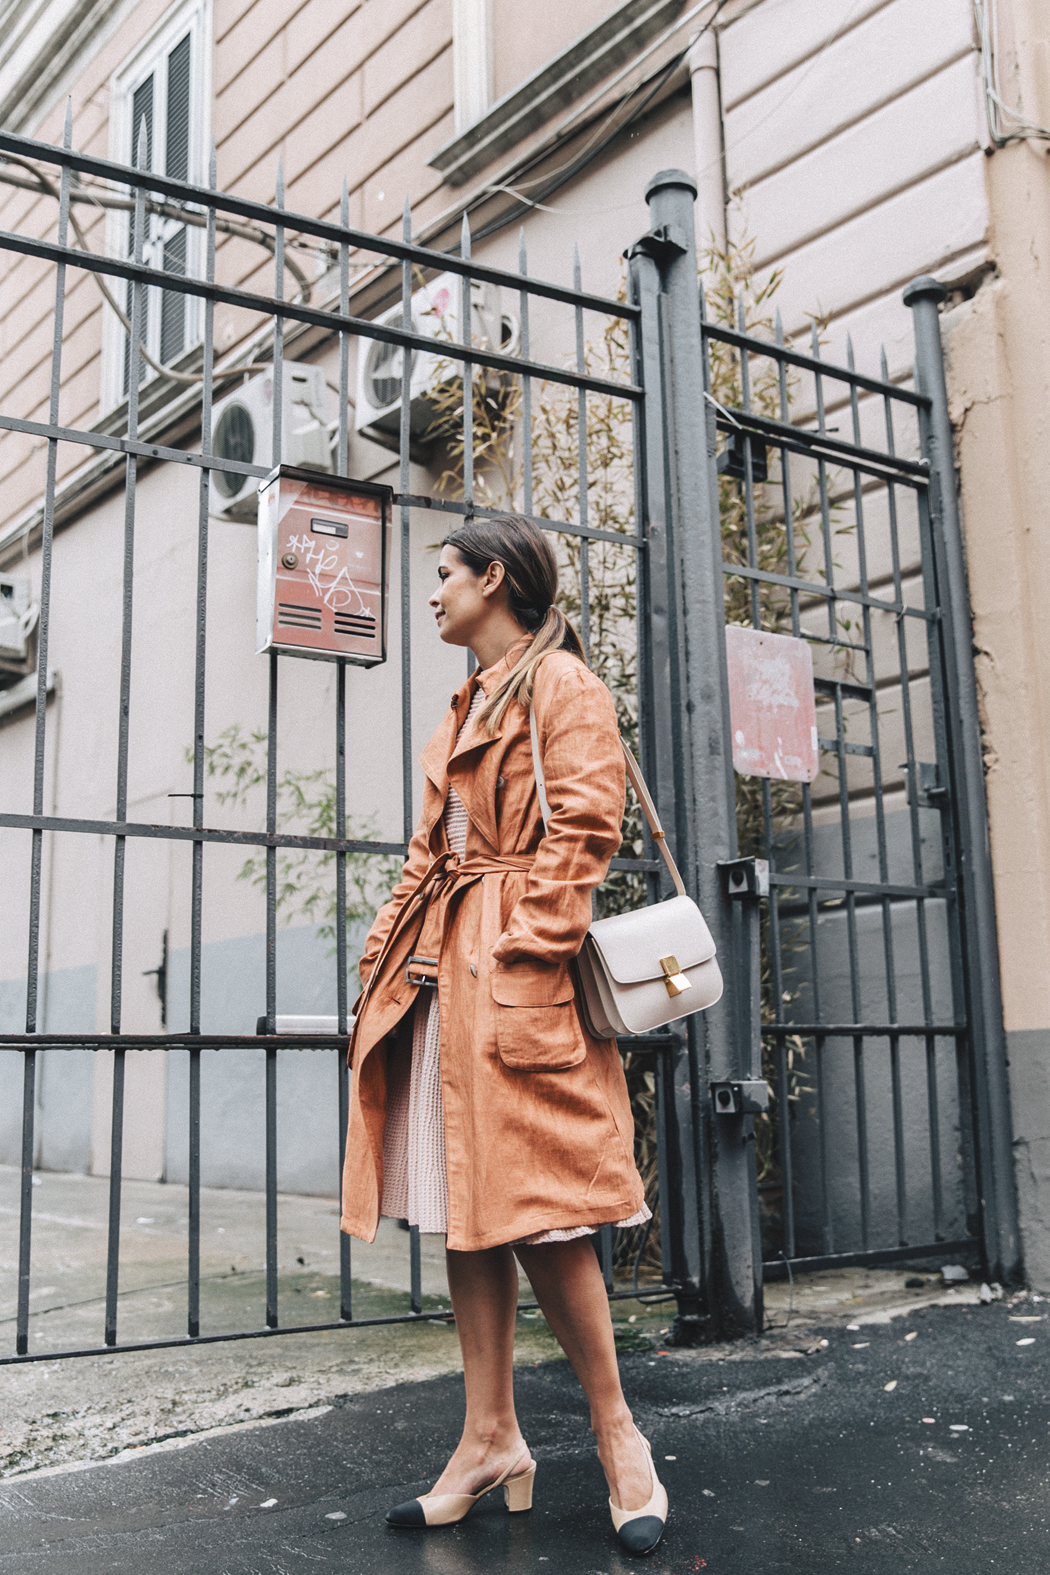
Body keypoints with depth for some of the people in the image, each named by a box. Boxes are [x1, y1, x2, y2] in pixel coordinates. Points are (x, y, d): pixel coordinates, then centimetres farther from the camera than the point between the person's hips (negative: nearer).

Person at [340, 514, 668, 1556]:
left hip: (512, 973, -8)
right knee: (464, 1207, 7)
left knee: (534, 1202, -7)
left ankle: (615, 1433, 9)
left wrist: (521, 951, -20)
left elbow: (582, 827, -13)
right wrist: (391, 950, 13)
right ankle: (490, 1440, 15)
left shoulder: (561, 682, -2)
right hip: (443, 966, 8)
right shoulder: (468, 704, 23)